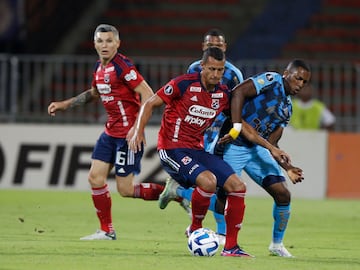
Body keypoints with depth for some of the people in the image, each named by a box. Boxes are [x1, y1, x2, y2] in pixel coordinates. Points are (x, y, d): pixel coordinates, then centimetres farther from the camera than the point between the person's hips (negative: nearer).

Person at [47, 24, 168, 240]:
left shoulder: (122, 66, -17)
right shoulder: (99, 68, 10)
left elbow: (147, 94, -20)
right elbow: (94, 94, 30)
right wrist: (65, 105, 26)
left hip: (129, 134, -9)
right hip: (111, 131, 9)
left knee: (125, 189, -8)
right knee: (96, 177, 5)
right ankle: (107, 231, 16)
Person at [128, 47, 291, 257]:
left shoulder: (223, 94, 5)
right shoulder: (184, 84, -13)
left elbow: (242, 125, 16)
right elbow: (150, 104, -7)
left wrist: (271, 148, 12)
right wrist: (139, 131, -21)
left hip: (197, 150, 7)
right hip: (173, 150, -7)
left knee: (238, 186, -5)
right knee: (208, 180, -31)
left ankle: (231, 247, 4)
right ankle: (195, 229, -5)